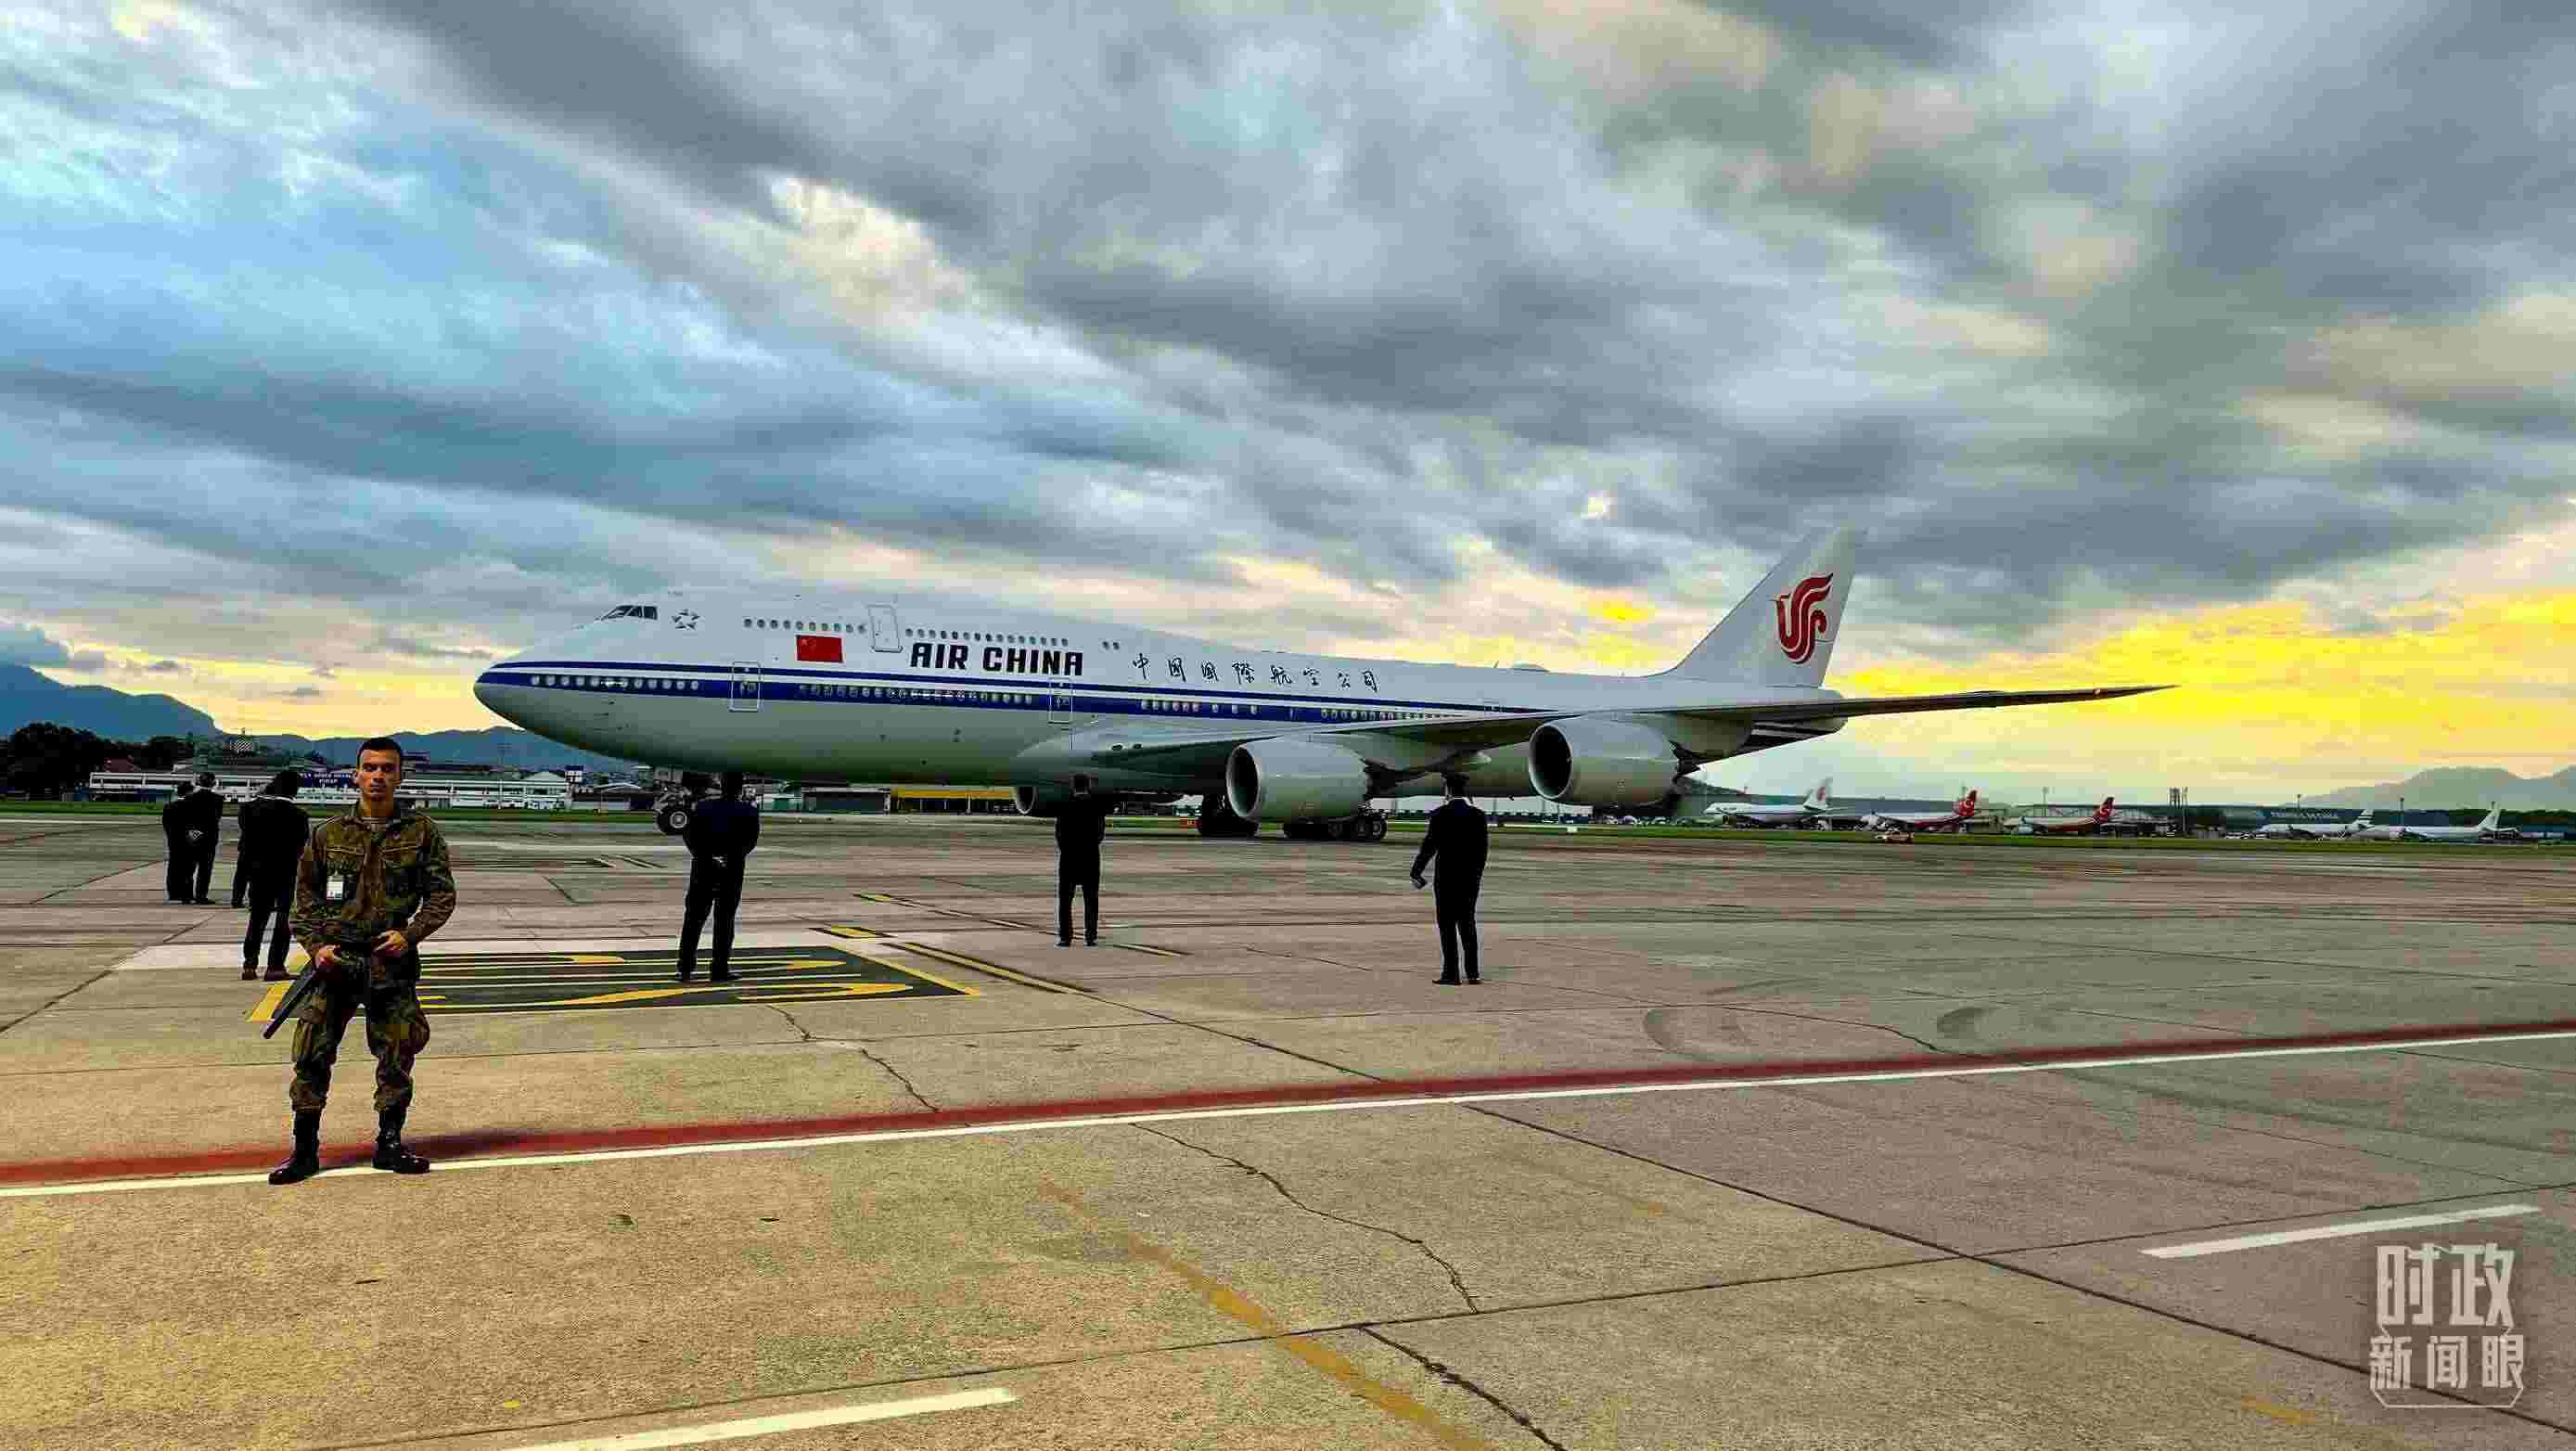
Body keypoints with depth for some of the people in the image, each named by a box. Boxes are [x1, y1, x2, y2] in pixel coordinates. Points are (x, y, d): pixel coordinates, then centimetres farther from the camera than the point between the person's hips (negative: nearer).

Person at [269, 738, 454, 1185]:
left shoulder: (422, 832, 3)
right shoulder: (328, 834, 6)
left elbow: (442, 895, 3)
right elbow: (305, 899, 10)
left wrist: (410, 934, -11)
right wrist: (316, 945, -4)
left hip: (392, 961, 0)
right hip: (335, 962, 0)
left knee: (397, 1054, 6)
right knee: (312, 1053, -1)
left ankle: (389, 1144, 20)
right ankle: (305, 1150, 11)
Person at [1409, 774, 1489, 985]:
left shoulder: (1440, 815, -11)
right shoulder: (1478, 815, 2)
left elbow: (1429, 847, -11)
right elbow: (1482, 850, 4)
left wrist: (1416, 873, -1)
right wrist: (1477, 874, 15)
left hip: (1446, 878, -4)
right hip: (1471, 879, 4)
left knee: (1447, 925, 2)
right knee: (1467, 923, 13)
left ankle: (1451, 973, 1)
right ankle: (1472, 972, 14)